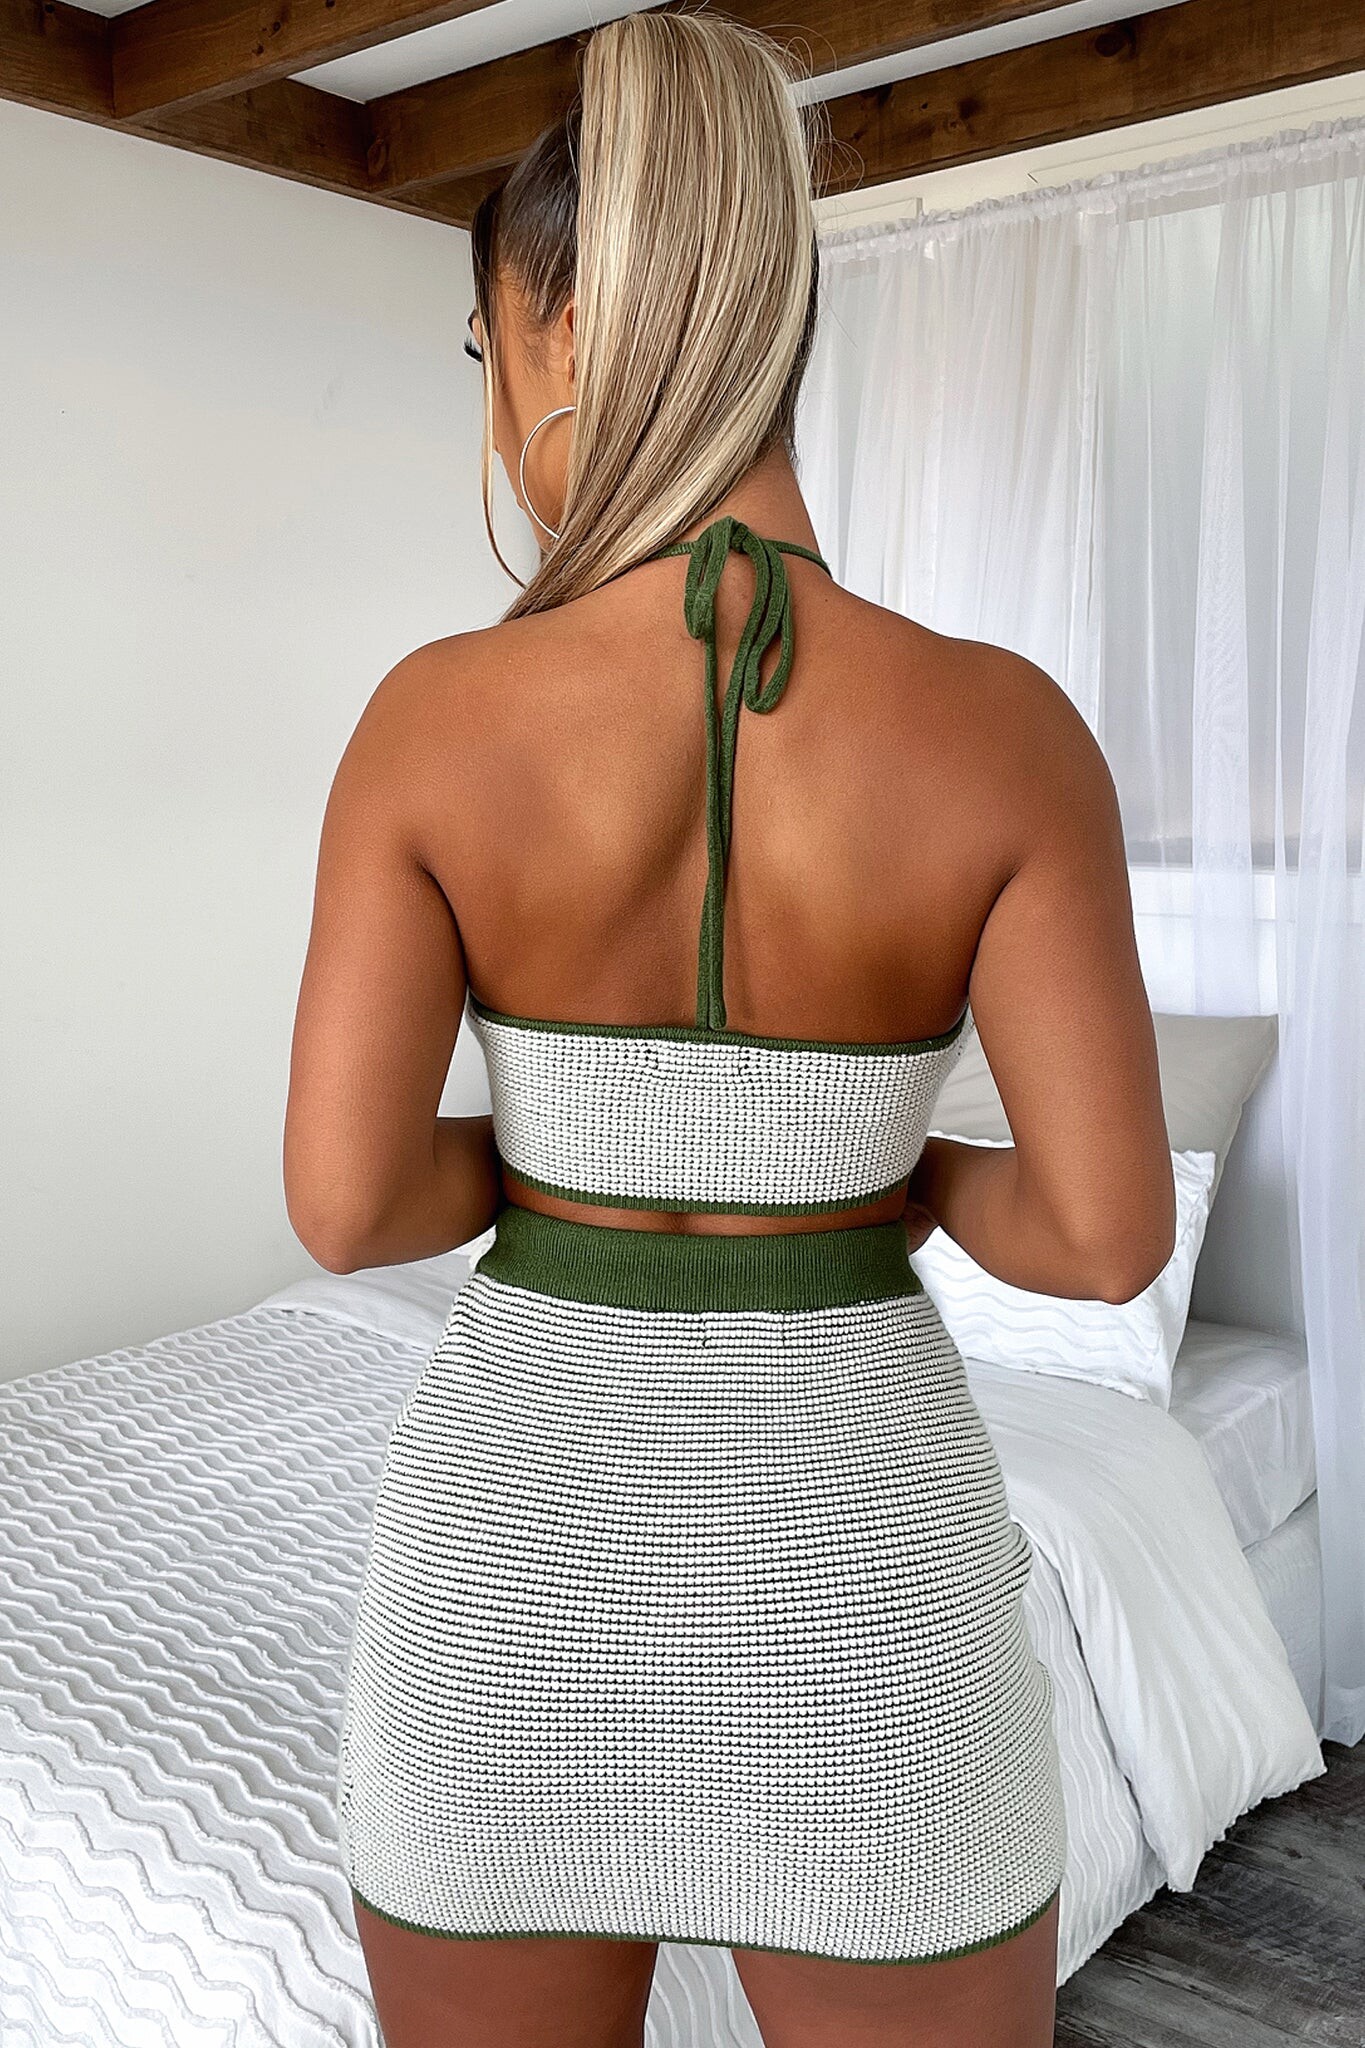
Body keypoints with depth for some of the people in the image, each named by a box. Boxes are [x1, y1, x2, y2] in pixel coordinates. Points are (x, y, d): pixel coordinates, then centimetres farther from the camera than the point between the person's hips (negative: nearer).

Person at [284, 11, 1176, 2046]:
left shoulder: (436, 716, -12)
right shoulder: (1001, 728, -13)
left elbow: (342, 1202, -13)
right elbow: (1113, 1235, -15)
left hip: (517, 1537, 1)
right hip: (850, 1566, 0)